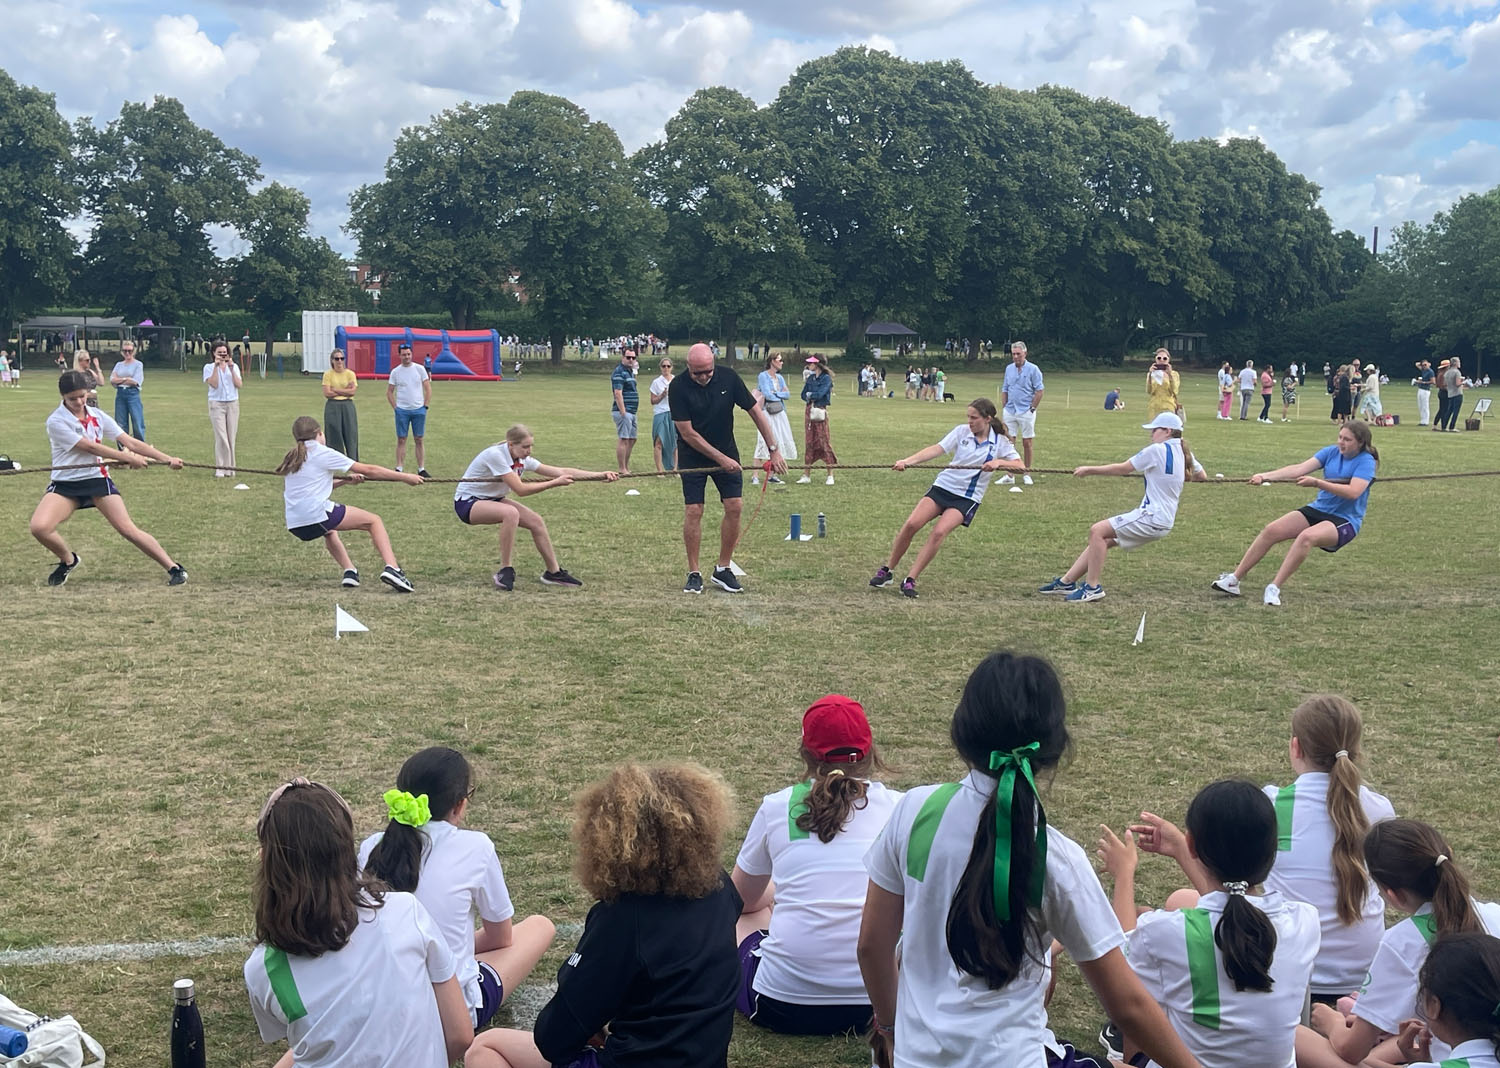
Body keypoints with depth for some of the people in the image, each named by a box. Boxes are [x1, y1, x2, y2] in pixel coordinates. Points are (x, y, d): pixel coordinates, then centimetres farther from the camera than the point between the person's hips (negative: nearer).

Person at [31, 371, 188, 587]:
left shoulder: (97, 416, 3)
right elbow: (90, 447, -15)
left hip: (97, 479, 2)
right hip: (64, 485, -2)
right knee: (39, 527, -23)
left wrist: (167, 459, -6)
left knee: (128, 529, -11)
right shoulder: (56, 421, -11)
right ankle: (68, 560, 7)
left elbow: (130, 442, 2)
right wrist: (127, 458, -12)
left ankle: (174, 568, -4)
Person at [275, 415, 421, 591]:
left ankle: (349, 571, 22)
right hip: (317, 516, -7)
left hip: (296, 526, 7)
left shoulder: (293, 459, 21)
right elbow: (369, 470, 1)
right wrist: (405, 477, 7)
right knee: (374, 520, 6)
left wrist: (344, 480, 25)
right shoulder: (322, 453, 1)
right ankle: (392, 568, -14)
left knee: (329, 530, 39)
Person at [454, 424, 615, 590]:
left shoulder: (523, 460, -6)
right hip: (466, 502, -8)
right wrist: (555, 482, -27)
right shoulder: (495, 455, -28)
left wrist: (600, 474, -16)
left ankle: (553, 572, 9)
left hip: (492, 499, 8)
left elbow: (561, 471, -8)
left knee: (536, 521, -6)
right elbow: (520, 489, -30)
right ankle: (504, 571, -24)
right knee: (510, 513, -34)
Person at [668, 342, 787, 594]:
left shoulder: (728, 378, -12)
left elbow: (755, 412, -4)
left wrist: (774, 450, -8)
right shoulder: (678, 387, -19)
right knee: (693, 511, -8)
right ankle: (694, 574, 4)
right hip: (693, 457, -3)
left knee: (734, 507, -6)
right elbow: (687, 433, -18)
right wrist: (720, 458, -19)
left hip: (727, 453, 3)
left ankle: (722, 569, 8)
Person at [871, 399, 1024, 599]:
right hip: (943, 486, 2)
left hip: (967, 498, -2)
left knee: (939, 532, -22)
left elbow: (1020, 466, -10)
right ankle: (887, 571, 5)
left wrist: (999, 462, -28)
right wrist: (907, 461, -25)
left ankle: (910, 580, -13)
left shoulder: (1000, 442, -3)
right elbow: (936, 449, -12)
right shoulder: (962, 431, -1)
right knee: (911, 524, -13)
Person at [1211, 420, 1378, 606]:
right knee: (1272, 530, -13)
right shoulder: (1331, 452, 3)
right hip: (1317, 509, 6)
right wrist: (1265, 476, -23)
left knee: (1306, 536, -35)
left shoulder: (1366, 461, -11)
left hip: (1345, 521, -6)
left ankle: (1274, 589, -32)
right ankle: (1234, 580, -6)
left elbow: (1353, 492, -26)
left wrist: (1317, 483, -31)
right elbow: (1300, 468, -9)